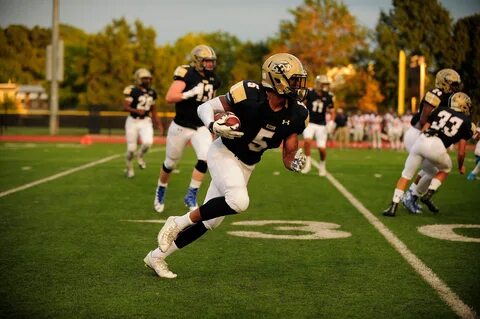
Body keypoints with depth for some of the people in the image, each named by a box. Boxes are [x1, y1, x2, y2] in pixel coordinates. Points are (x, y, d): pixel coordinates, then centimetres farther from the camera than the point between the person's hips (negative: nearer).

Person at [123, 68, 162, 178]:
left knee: (148, 142, -21)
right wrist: (136, 111, -33)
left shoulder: (152, 93, 8)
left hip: (146, 122, 4)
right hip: (133, 121, -3)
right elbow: (125, 107, -17)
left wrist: (157, 123, 16)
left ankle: (140, 155, 12)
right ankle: (129, 167, 27)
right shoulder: (132, 91, -10)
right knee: (131, 148, 0)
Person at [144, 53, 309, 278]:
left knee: (210, 220, 6)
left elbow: (288, 158, 0)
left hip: (246, 166, 6)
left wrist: (295, 163, -22)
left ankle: (157, 256, 21)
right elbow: (205, 107, -12)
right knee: (239, 201, -32)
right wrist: (213, 125, -32)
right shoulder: (249, 95, -22)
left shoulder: (295, 114, -8)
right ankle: (178, 223, -11)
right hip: (224, 153, -6)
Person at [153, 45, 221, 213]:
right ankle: (161, 191, 38)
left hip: (201, 128, 4)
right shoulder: (186, 75, -16)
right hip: (180, 127, -4)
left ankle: (191, 196, -4)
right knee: (170, 163, 12)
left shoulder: (213, 80, 3)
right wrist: (190, 93, -35)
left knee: (204, 159, -18)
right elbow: (169, 98, -26)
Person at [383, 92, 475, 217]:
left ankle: (393, 206, 7)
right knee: (445, 169, 31)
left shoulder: (441, 110, 25)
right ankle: (429, 193, 12)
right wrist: (461, 167, 32)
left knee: (406, 174, 16)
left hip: (421, 141, 2)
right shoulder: (466, 122, 17)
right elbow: (461, 152, 14)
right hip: (437, 147, -2)